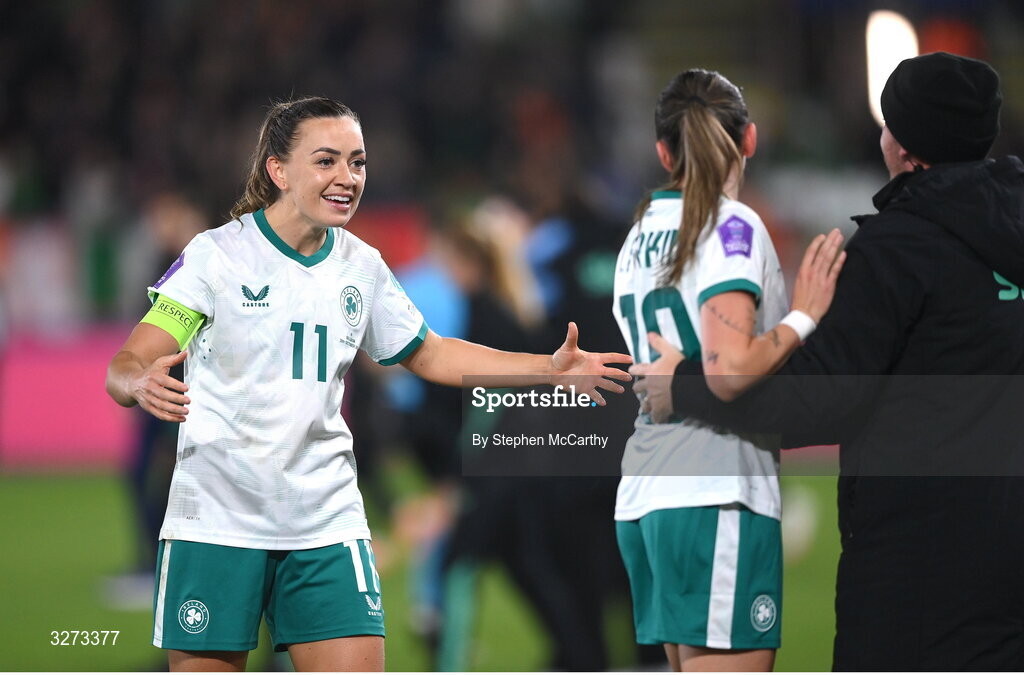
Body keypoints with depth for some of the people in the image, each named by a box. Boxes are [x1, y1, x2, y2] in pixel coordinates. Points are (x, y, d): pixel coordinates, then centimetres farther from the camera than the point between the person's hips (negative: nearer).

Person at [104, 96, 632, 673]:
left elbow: (428, 354, 22)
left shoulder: (361, 267, 6)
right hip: (217, 521, -3)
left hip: (327, 526, 4)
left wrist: (548, 370, 12)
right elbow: (125, 368, -13)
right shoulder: (217, 254, -8)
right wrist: (143, 383, -38)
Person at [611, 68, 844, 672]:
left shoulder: (640, 237, 16)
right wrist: (804, 317, -8)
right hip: (718, 500, -8)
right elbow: (731, 371, -20)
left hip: (646, 498, 8)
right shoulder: (732, 226, -8)